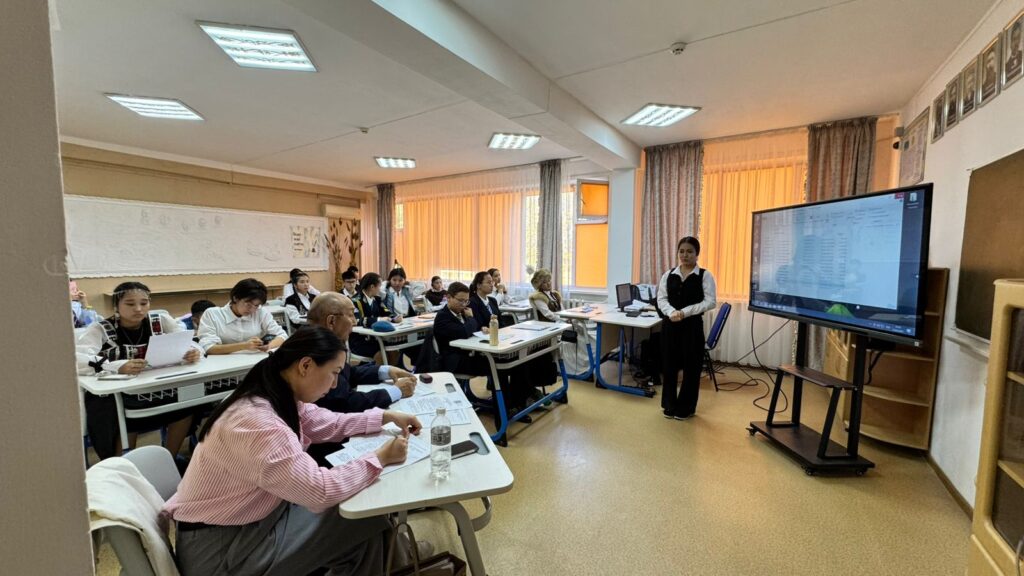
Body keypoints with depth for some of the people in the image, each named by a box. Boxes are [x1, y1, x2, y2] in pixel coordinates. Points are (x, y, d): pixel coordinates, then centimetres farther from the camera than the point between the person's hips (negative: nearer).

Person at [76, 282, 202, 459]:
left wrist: (194, 353, -29)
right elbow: (76, 359, -22)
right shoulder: (99, 329, -6)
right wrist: (118, 367, -41)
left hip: (157, 390, 2)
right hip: (114, 396, -2)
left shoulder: (162, 321, 0)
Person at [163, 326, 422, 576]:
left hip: (256, 515, 8)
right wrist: (380, 458, -22)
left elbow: (330, 423, 9)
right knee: (367, 525, -6)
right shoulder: (257, 420, -33)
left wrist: (387, 417, 0)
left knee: (361, 517, 4)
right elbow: (321, 493, -34)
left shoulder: (282, 399, -5)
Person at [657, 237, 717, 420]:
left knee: (691, 367, 6)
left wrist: (685, 312, -18)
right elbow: (661, 299, 1)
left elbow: (710, 302, -9)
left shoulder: (705, 276, -2)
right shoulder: (668, 275, 6)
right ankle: (669, 405, 25)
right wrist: (671, 312, -19)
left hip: (693, 325, -2)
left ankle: (686, 407, 23)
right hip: (670, 325, 2)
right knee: (669, 365, 8)